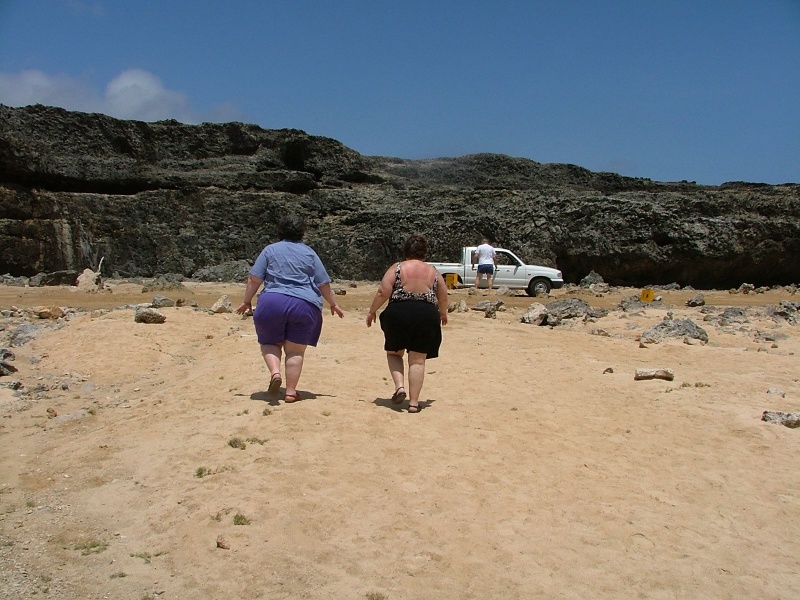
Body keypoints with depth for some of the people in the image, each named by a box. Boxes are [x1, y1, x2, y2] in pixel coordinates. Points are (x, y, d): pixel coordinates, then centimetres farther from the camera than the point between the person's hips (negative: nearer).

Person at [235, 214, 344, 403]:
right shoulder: (309, 253, 12)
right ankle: (291, 391, 6)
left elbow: (254, 279, 4)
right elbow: (324, 284, 10)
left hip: (272, 302, 0)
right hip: (304, 305, 0)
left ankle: (275, 372, -8)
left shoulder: (270, 250, 10)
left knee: (270, 343, 17)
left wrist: (247, 301, 13)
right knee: (295, 350, 8)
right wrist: (333, 304, 21)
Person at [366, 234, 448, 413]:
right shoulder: (433, 272, 11)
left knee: (394, 352, 19)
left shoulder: (396, 268, 3)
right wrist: (443, 314, 36)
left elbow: (383, 292, -6)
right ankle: (414, 402, 5)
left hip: (399, 313, -1)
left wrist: (372, 311, 6)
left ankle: (399, 386, -1)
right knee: (417, 360, 6)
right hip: (426, 315, 2)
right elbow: (443, 298, 17)